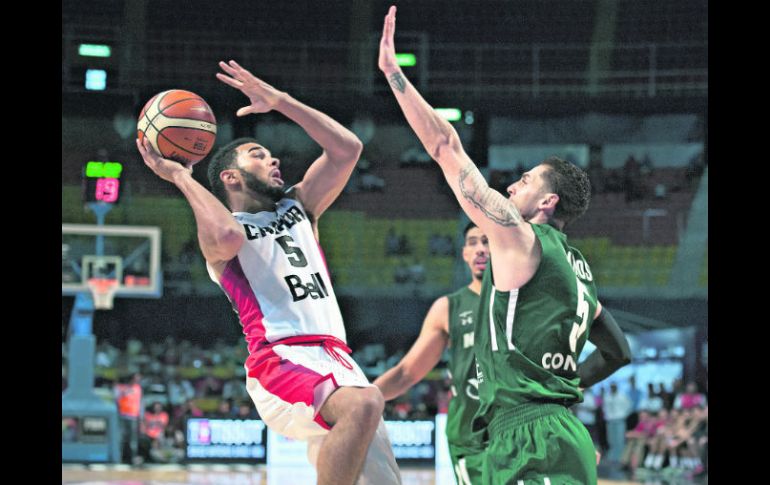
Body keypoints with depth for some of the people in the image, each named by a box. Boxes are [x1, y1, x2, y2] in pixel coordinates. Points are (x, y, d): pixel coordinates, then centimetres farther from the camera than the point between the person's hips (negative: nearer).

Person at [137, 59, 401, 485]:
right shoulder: (219, 231, 8)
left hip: (335, 361, 7)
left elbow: (347, 149, 19)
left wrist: (280, 102, 19)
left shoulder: (298, 208, 28)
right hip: (280, 359, -7)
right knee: (364, 403, -38)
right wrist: (181, 177, -6)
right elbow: (226, 236, -19)